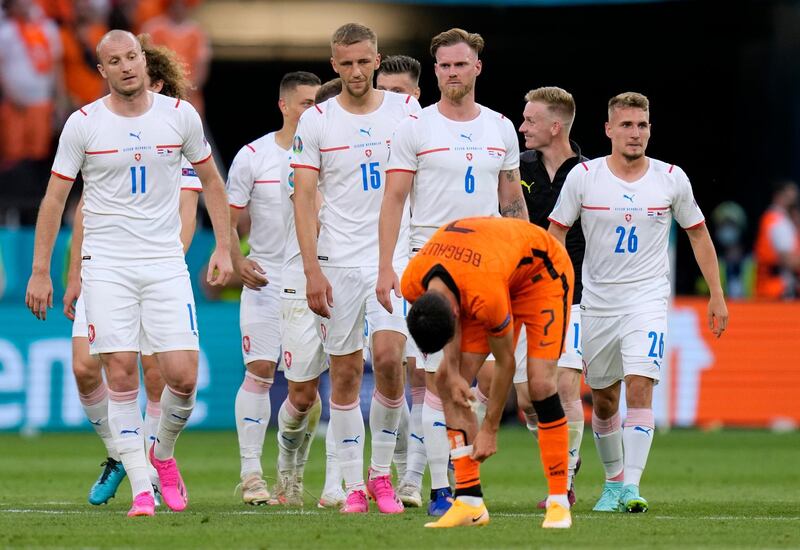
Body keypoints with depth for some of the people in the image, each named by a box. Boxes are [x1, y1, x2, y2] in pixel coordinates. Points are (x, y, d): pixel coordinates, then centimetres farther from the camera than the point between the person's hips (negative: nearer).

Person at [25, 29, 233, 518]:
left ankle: (164, 453, 21)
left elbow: (211, 181, 14)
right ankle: (141, 488, -2)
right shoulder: (84, 124, -1)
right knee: (122, 374, -9)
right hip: (107, 264, -1)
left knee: (183, 375, -8)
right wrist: (41, 272, 1)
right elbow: (55, 199, 4)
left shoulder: (179, 115, 2)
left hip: (166, 262, 1)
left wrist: (224, 248, 8)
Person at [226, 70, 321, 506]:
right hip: (265, 279, -2)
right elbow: (229, 219, 3)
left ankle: (291, 471, 14)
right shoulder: (252, 156, -1)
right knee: (259, 371, -9)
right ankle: (251, 472, -4)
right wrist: (237, 260, -14)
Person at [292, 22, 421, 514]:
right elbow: (304, 199, 0)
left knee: (389, 357, -16)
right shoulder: (316, 121, 2)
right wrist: (312, 270, -8)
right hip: (339, 262, 0)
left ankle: (382, 473, 0)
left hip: (395, 257, 0)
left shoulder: (406, 111, 4)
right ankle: (354, 485, 9)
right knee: (345, 372, 2)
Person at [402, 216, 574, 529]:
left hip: (543, 272, -7)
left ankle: (559, 502, -11)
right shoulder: (413, 284, -26)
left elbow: (505, 363, -26)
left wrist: (489, 430, -17)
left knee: (540, 382, -20)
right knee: (447, 379, -6)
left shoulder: (486, 297, -43)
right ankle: (469, 501, -5)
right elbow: (449, 322, -3)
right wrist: (453, 372, -17)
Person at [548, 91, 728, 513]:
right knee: (603, 398, 10)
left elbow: (698, 234, 11)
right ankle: (613, 480, 30)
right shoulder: (583, 177, -4)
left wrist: (716, 295, 10)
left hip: (648, 299, -1)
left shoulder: (672, 179, -2)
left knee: (640, 387, -19)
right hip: (597, 300, 2)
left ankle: (631, 486, -21)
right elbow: (556, 234, 4)